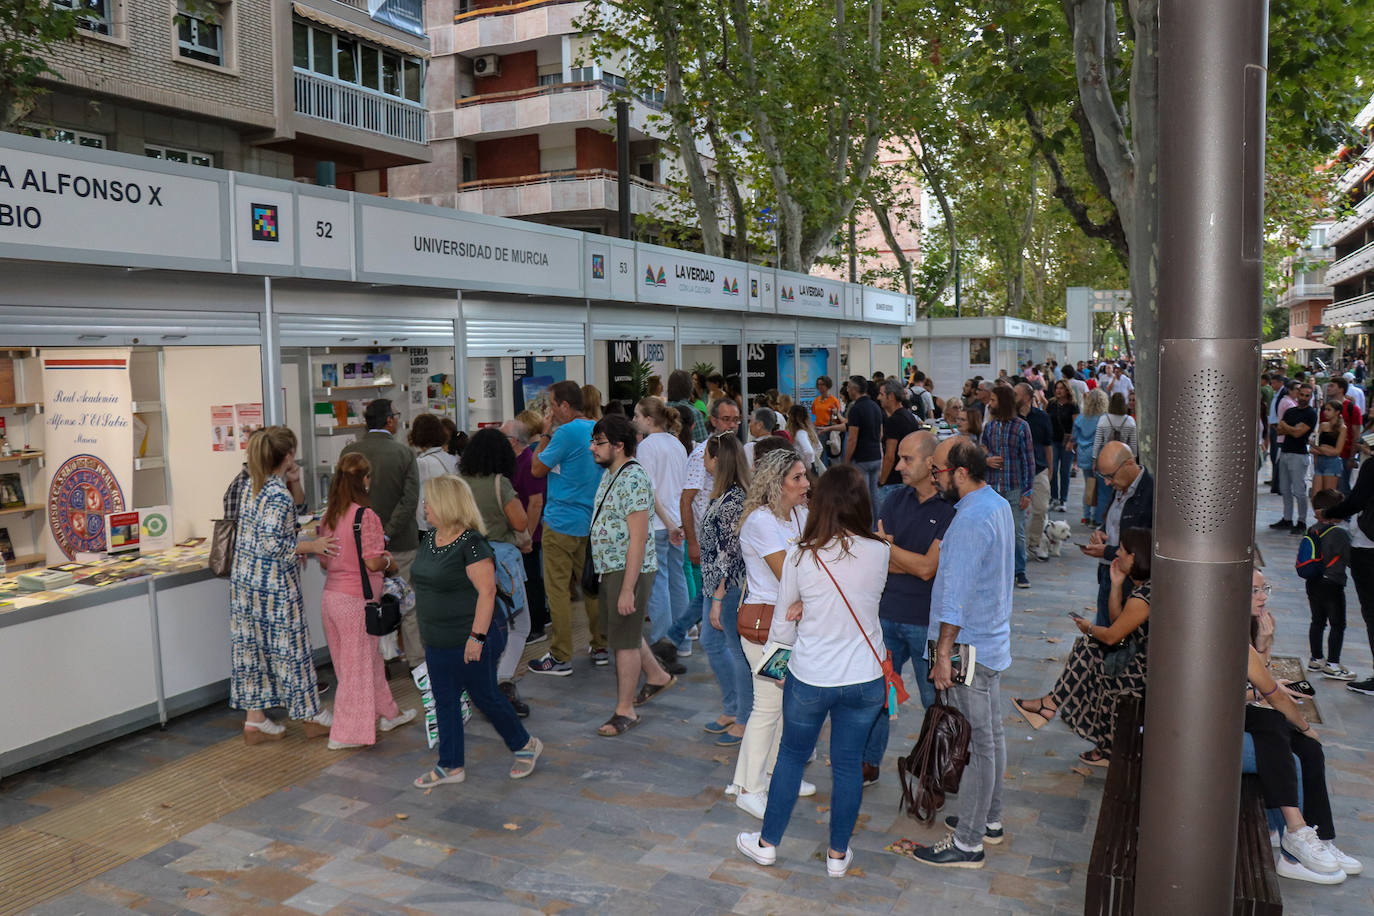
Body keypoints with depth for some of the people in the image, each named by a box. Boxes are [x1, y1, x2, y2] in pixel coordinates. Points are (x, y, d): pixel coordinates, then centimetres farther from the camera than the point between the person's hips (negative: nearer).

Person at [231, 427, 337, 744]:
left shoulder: (251, 487, 8)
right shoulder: (280, 495, -20)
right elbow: (273, 545, -23)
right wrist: (311, 546, -14)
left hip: (244, 580, 9)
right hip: (273, 586, -8)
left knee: (251, 647, 11)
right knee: (290, 647, 4)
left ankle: (255, 720, 19)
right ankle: (312, 716, 17)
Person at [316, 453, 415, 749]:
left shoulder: (328, 516, 7)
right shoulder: (365, 516, -17)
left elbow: (324, 561, 12)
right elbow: (373, 562, -19)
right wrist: (389, 562, 0)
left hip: (330, 596, 8)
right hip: (355, 599, -8)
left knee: (370, 658, 19)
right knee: (357, 666, 4)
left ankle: (388, 713, 33)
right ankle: (345, 734, 11)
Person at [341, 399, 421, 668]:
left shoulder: (349, 452, -2)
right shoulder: (404, 453, -9)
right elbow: (410, 500, -16)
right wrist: (387, 533, -14)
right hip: (401, 541, -2)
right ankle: (416, 660, 16)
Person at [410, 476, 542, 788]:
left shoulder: (471, 544, -20)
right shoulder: (430, 537, 6)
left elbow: (487, 591, -22)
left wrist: (477, 636, -24)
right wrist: (425, 626, 20)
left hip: (470, 640, -8)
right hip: (438, 642, 8)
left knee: (484, 697, 5)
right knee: (444, 702, 13)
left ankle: (525, 745, 26)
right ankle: (451, 766, 25)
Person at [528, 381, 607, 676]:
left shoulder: (566, 433, -17)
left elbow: (537, 469, -8)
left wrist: (546, 433, 0)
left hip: (562, 522, -8)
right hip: (591, 520, 8)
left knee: (558, 588, 0)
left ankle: (561, 657, 3)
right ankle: (600, 647, 23)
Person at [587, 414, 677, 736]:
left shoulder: (633, 479, -21)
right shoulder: (610, 474, 11)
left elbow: (638, 537, -24)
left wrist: (627, 588, -25)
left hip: (630, 571, -10)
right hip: (610, 568, 10)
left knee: (624, 639, 1)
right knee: (618, 630, 22)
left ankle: (625, 710, 14)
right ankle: (657, 675, 41)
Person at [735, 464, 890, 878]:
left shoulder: (800, 557, -14)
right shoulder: (879, 552, -11)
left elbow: (783, 624, -1)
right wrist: (807, 604, -4)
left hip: (809, 679, -1)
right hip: (865, 680, 1)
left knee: (791, 755, 18)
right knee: (848, 763, 16)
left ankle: (767, 843, 32)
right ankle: (838, 853, 30)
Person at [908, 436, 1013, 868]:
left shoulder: (970, 520, -24)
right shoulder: (999, 504, 8)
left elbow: (957, 593, -24)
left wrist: (943, 652, -20)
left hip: (971, 646, -10)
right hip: (994, 638, 10)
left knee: (977, 743, -1)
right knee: (992, 735, 19)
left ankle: (967, 843, 9)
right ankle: (990, 818, 34)